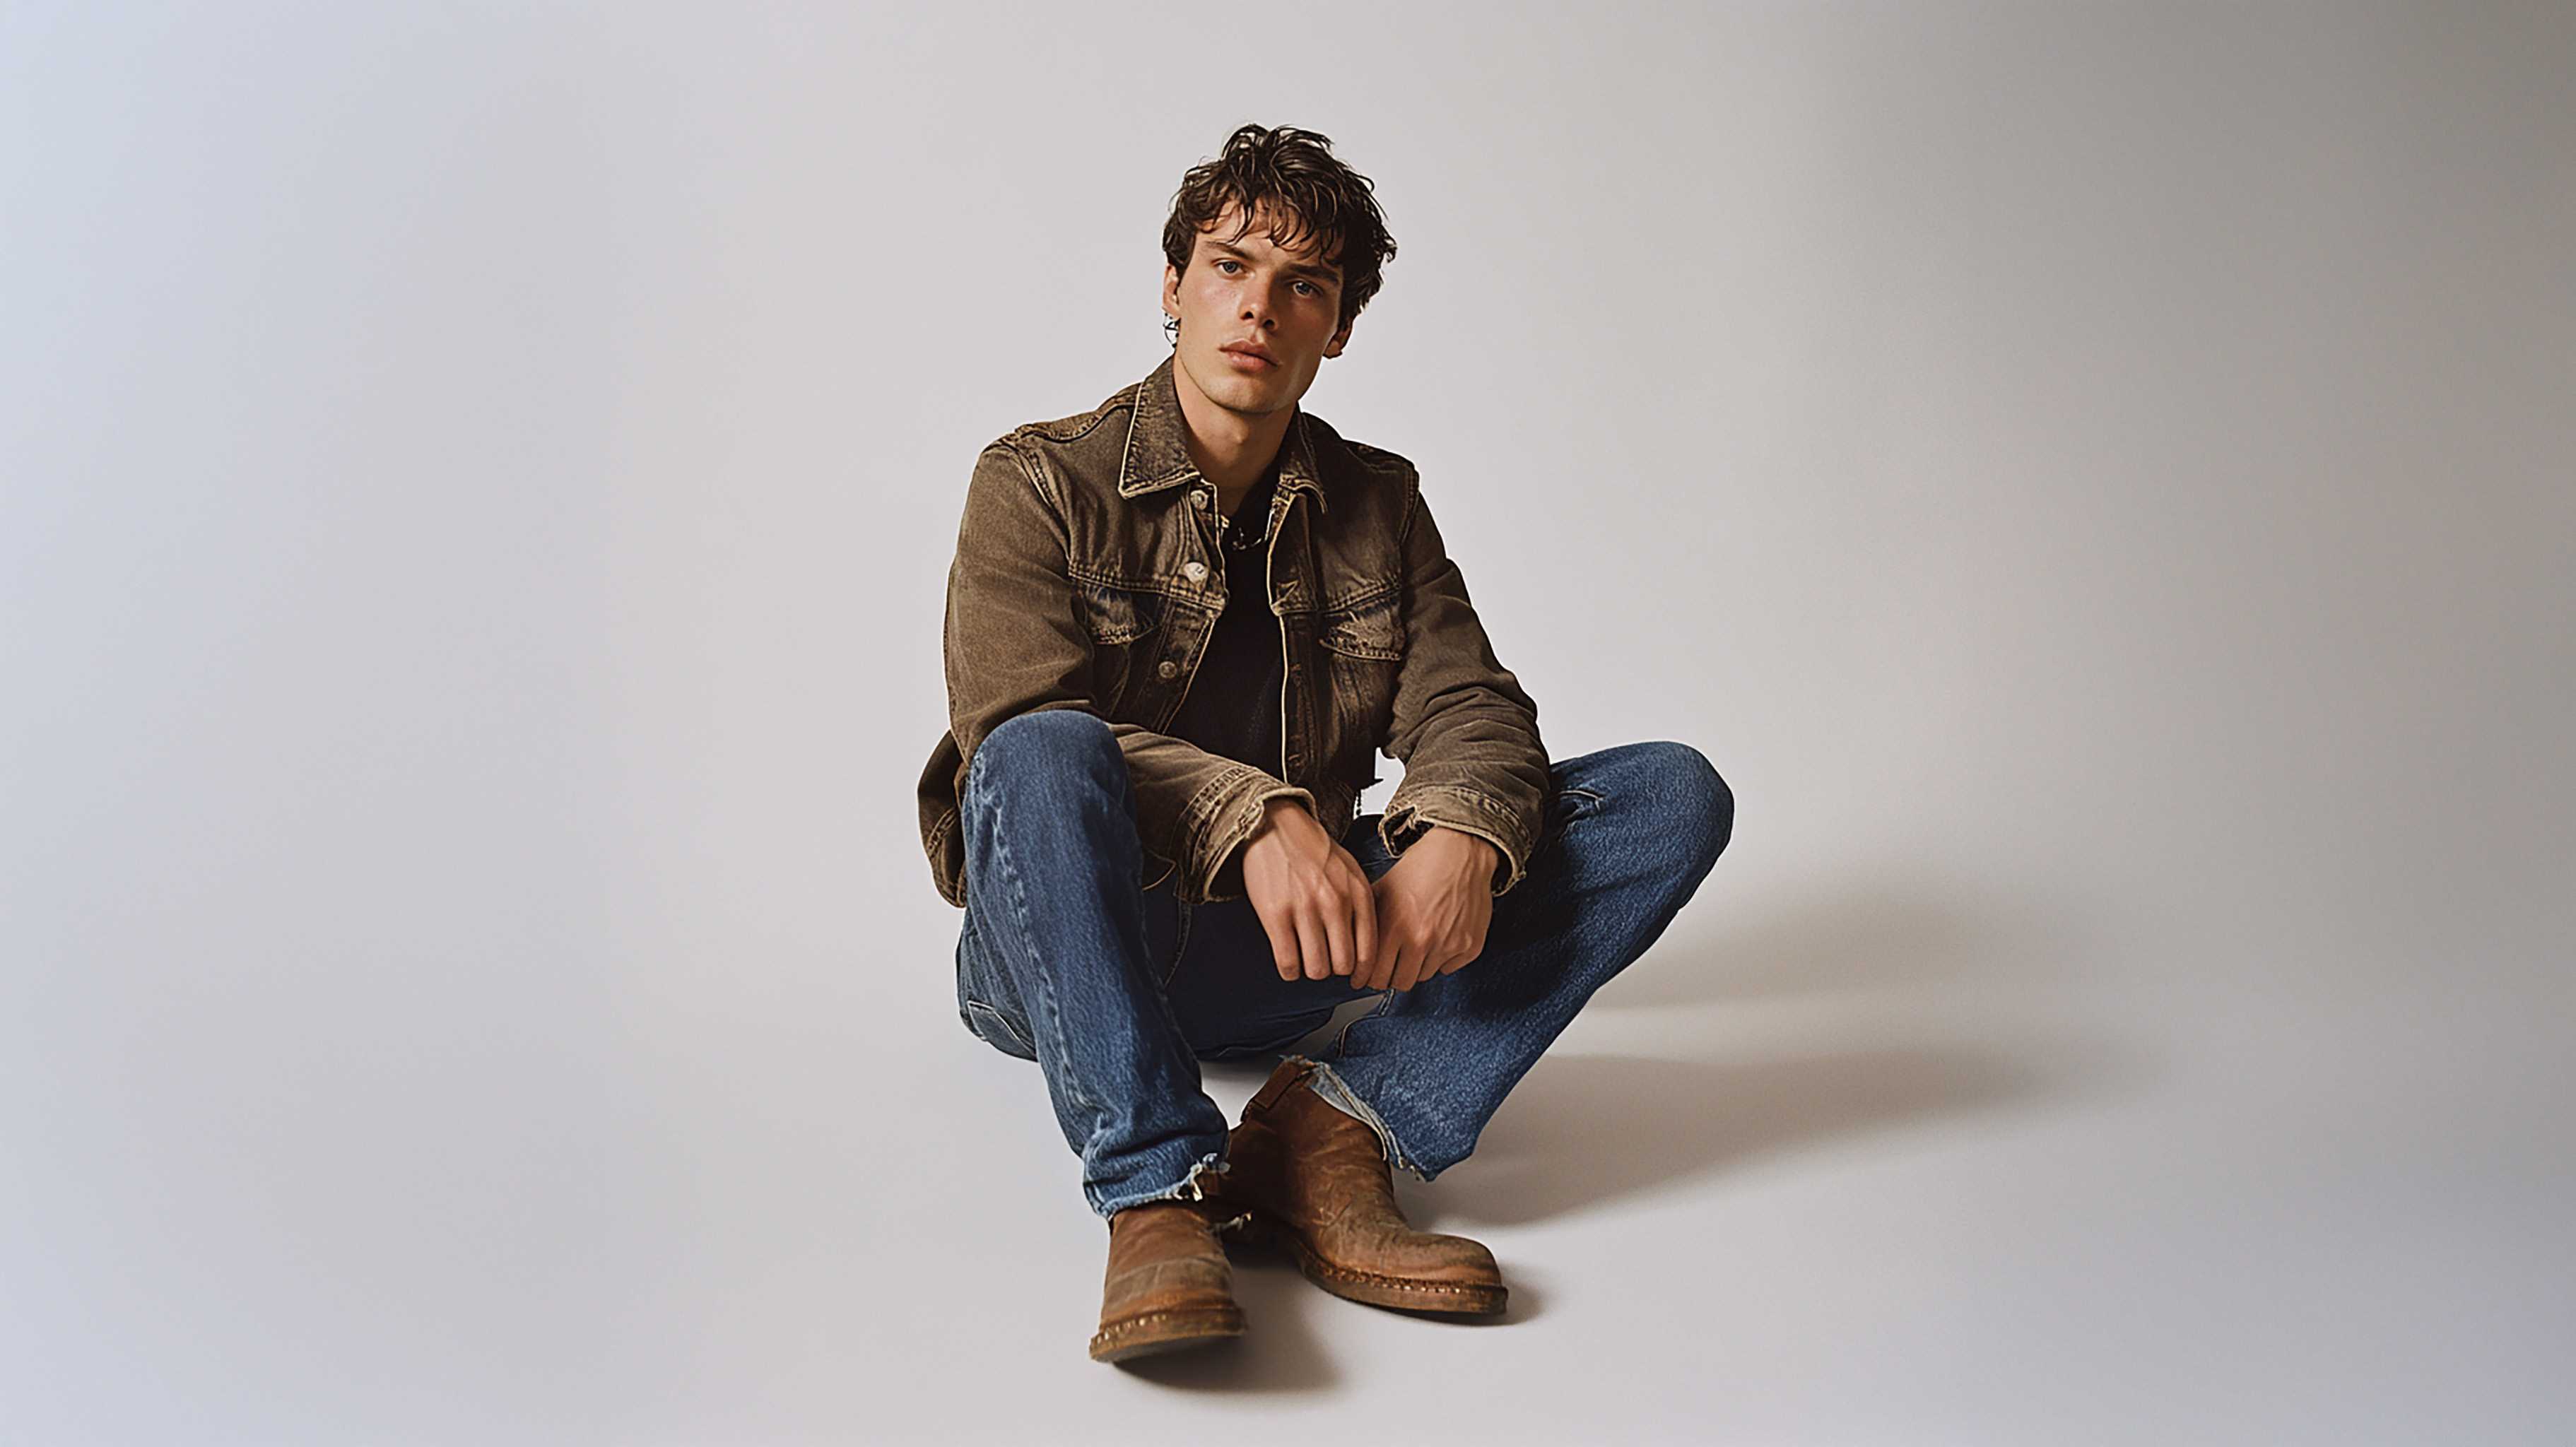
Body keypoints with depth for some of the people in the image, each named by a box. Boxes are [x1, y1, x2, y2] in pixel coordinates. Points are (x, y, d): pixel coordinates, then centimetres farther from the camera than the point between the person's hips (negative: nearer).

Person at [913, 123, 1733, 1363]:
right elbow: (1019, 732, -15)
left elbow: (1469, 704, 2)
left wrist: (1463, 836, -24)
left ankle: (1338, 1126, -29)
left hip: (1293, 952, 4)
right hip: (1070, 956, -4)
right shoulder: (1040, 483, -1)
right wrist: (1257, 817, -31)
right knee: (1045, 760, -37)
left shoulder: (1376, 504, 12)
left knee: (1675, 793, -11)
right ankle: (1154, 1193, -40)